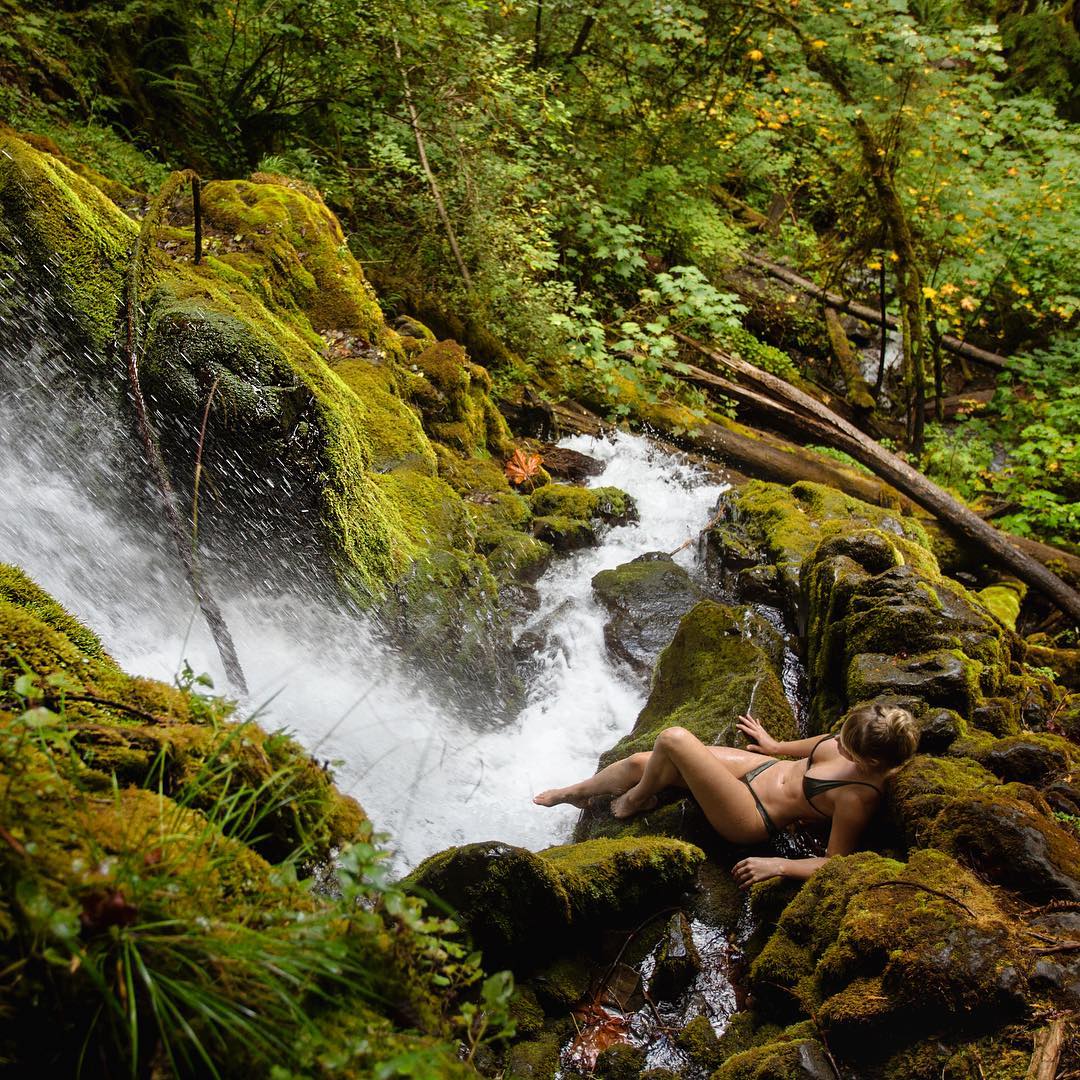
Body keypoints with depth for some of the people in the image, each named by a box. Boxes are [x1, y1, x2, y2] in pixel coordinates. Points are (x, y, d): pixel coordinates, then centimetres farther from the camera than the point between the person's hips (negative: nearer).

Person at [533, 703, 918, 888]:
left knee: (673, 739, -23)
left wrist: (776, 865, -23)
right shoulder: (861, 743, -10)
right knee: (640, 761, 4)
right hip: (767, 767, 8)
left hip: (752, 817, -8)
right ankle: (577, 792, 37)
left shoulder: (857, 797, -30)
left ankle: (637, 800, 12)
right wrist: (777, 747, 25)